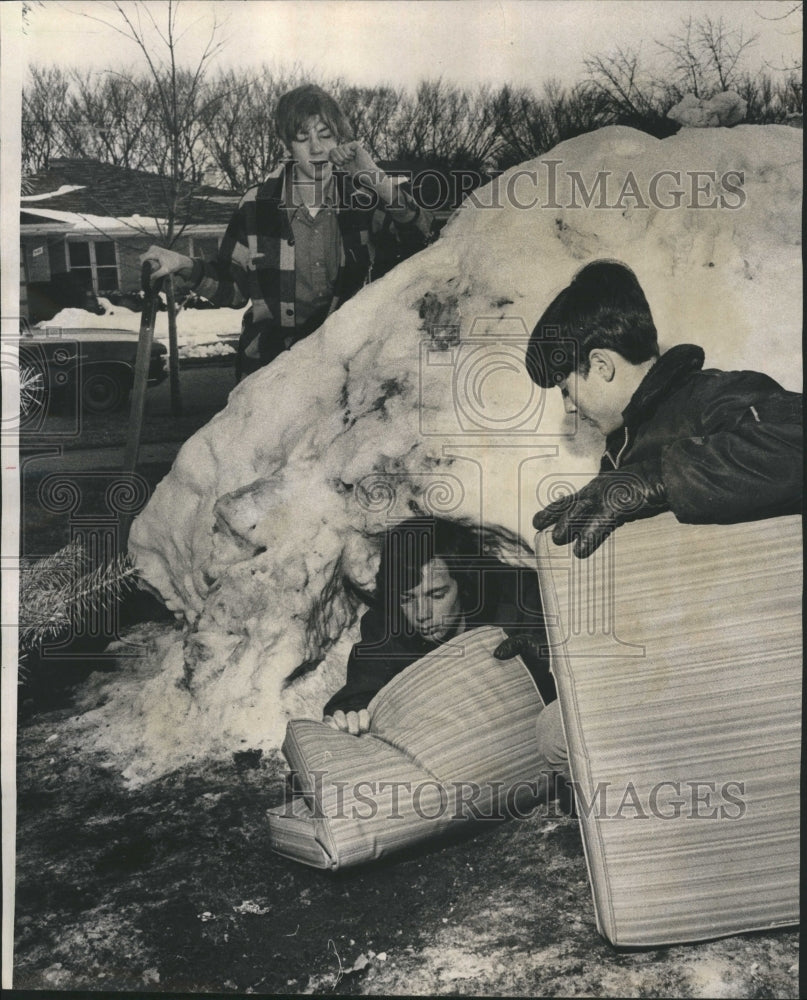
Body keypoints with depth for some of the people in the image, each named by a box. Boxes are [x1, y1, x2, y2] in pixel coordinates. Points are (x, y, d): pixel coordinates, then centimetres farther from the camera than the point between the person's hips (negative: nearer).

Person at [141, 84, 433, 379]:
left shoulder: (364, 200, 3)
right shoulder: (258, 204, 3)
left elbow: (419, 238, -12)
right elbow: (233, 289, 9)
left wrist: (375, 179, -20)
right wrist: (184, 266, -8)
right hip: (269, 367, 0)